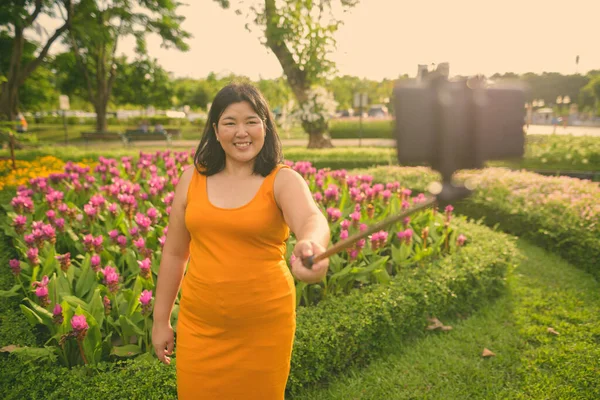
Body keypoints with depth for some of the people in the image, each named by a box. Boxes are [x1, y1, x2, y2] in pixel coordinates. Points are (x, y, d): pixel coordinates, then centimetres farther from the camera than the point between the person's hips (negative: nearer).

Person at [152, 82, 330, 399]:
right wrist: (160, 320, 11)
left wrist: (311, 244, -53)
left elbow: (312, 219, -30)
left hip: (264, 323, -2)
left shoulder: (283, 179, -8)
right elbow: (174, 254, 7)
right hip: (200, 323, 2)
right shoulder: (192, 179, 1)